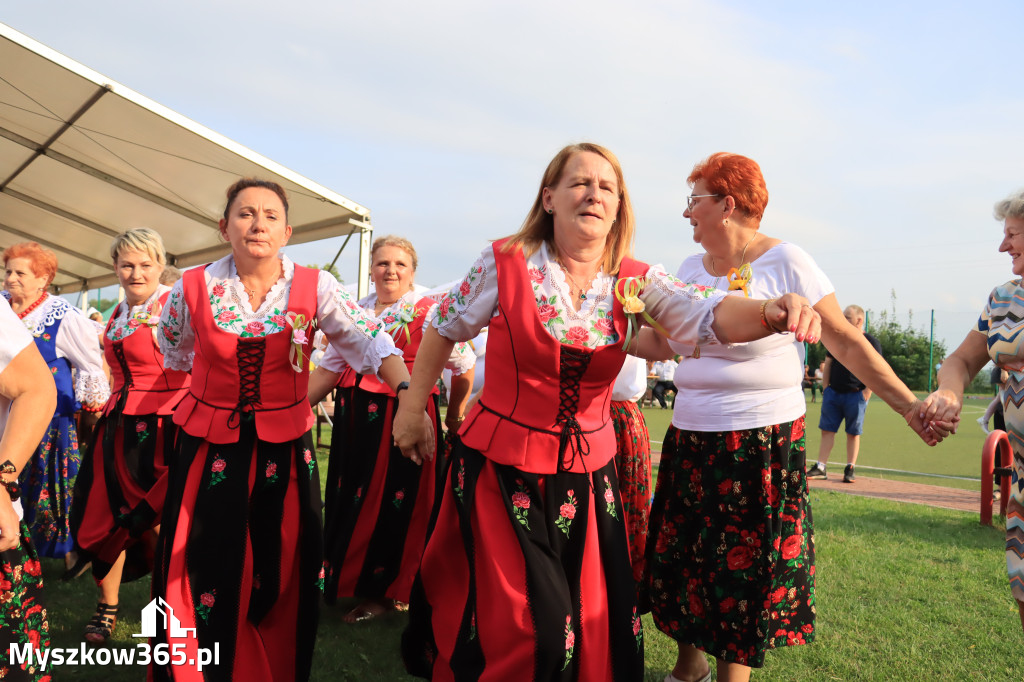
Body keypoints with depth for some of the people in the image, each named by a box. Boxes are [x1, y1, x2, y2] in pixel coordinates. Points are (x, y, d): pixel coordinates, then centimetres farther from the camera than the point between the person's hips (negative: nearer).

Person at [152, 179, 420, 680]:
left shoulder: (315, 288, -7)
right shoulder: (194, 288, -4)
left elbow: (369, 342, -17)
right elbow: (173, 358, 13)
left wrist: (407, 394, -33)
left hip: (285, 449, 0)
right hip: (207, 448, 0)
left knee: (280, 576, 9)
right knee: (203, 576, 6)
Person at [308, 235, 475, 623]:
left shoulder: (428, 313, -5)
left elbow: (464, 367, 0)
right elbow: (329, 369, 10)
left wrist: (455, 418, 7)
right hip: (356, 418, 5)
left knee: (394, 502, 4)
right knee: (351, 499, 12)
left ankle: (385, 591, 23)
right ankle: (348, 580, 33)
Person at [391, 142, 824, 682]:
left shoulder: (636, 282, -2)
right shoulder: (504, 263, -9)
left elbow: (708, 316, -18)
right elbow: (443, 330, 4)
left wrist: (771, 313, -39)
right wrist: (411, 411, 8)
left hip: (586, 473, 3)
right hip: (501, 469, -3)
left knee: (590, 628, 14)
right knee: (527, 632, 2)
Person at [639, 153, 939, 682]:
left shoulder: (786, 262, -8)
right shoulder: (690, 269, 9)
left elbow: (846, 342, -7)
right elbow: (661, 342, 11)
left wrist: (908, 405, -10)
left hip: (763, 445, -5)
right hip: (690, 440, 6)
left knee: (744, 571, 3)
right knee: (678, 559, 13)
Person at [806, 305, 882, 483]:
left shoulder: (872, 342, -2)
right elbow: (827, 364, 14)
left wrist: (867, 392, -12)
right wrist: (825, 388, 7)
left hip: (856, 395, -4)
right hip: (833, 393, 4)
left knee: (853, 433, 4)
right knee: (827, 430, 2)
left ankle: (850, 469, 13)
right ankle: (820, 468, 5)